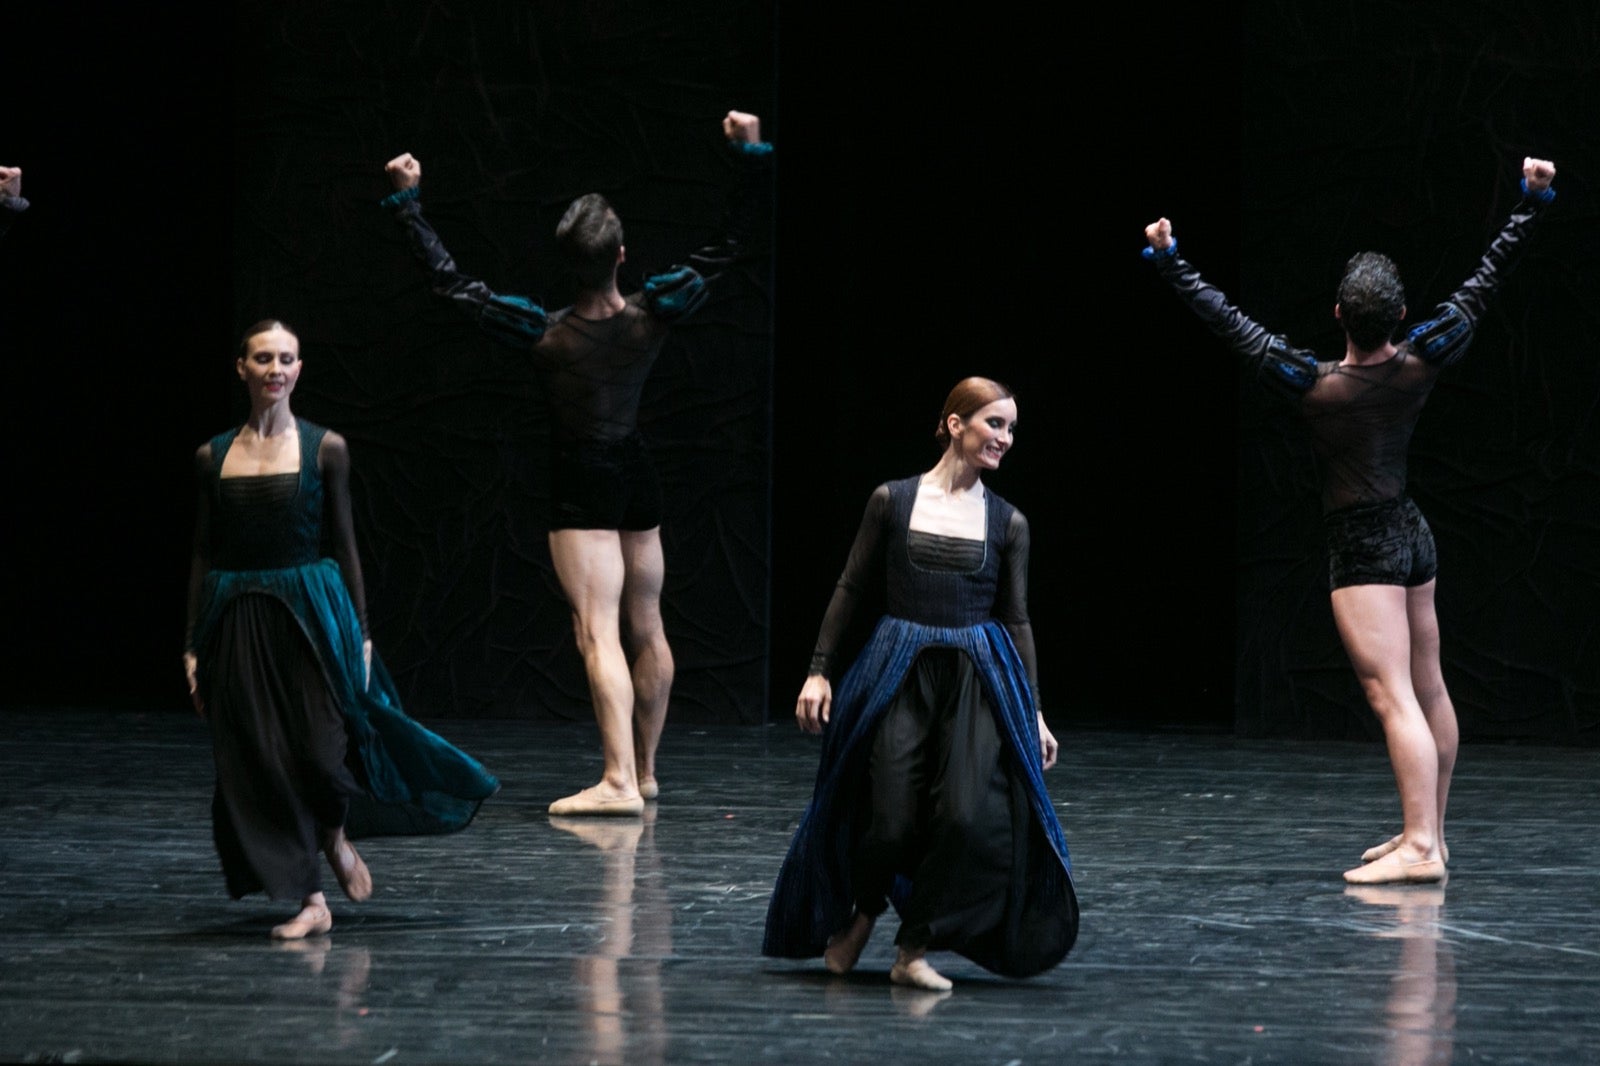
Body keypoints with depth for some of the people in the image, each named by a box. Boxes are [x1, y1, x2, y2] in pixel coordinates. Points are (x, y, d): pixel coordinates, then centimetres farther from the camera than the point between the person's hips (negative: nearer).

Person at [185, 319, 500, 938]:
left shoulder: (324, 448, 1)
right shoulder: (214, 456, 6)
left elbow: (343, 544, 3)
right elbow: (202, 555, 7)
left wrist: (361, 632, -1)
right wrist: (193, 647, 4)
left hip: (311, 611, -2)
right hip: (237, 622, 2)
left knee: (320, 746, -10)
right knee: (258, 762, 0)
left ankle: (336, 839, 24)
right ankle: (310, 900, 9)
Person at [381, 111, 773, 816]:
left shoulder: (543, 333, -18)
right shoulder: (652, 316, -11)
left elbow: (448, 280, -15)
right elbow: (726, 249, -3)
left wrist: (408, 201, -10)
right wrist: (752, 157, -1)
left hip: (581, 486, -5)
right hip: (637, 476, 5)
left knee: (598, 634, -12)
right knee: (646, 630, 15)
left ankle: (619, 781, -22)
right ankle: (644, 772, 26)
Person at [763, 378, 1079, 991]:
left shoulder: (1007, 523, 7)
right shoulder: (893, 501, 2)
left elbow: (1018, 619, 10)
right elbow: (851, 589, 7)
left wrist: (1034, 713, 7)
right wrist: (819, 670, 1)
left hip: (978, 679, 2)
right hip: (898, 673, -2)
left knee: (970, 815, -16)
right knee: (891, 818, -9)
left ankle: (915, 949, 1)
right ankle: (859, 912, 25)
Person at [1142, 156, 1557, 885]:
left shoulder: (1315, 385, -19)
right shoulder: (1421, 365, -8)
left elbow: (1228, 323, -16)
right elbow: (1484, 283, 0)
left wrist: (1170, 261, -10)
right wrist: (1531, 202, 5)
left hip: (1361, 550, -7)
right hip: (1412, 535, 7)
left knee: (1393, 698, -13)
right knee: (1428, 688, 14)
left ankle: (1420, 847, -20)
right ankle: (1427, 832, 25)